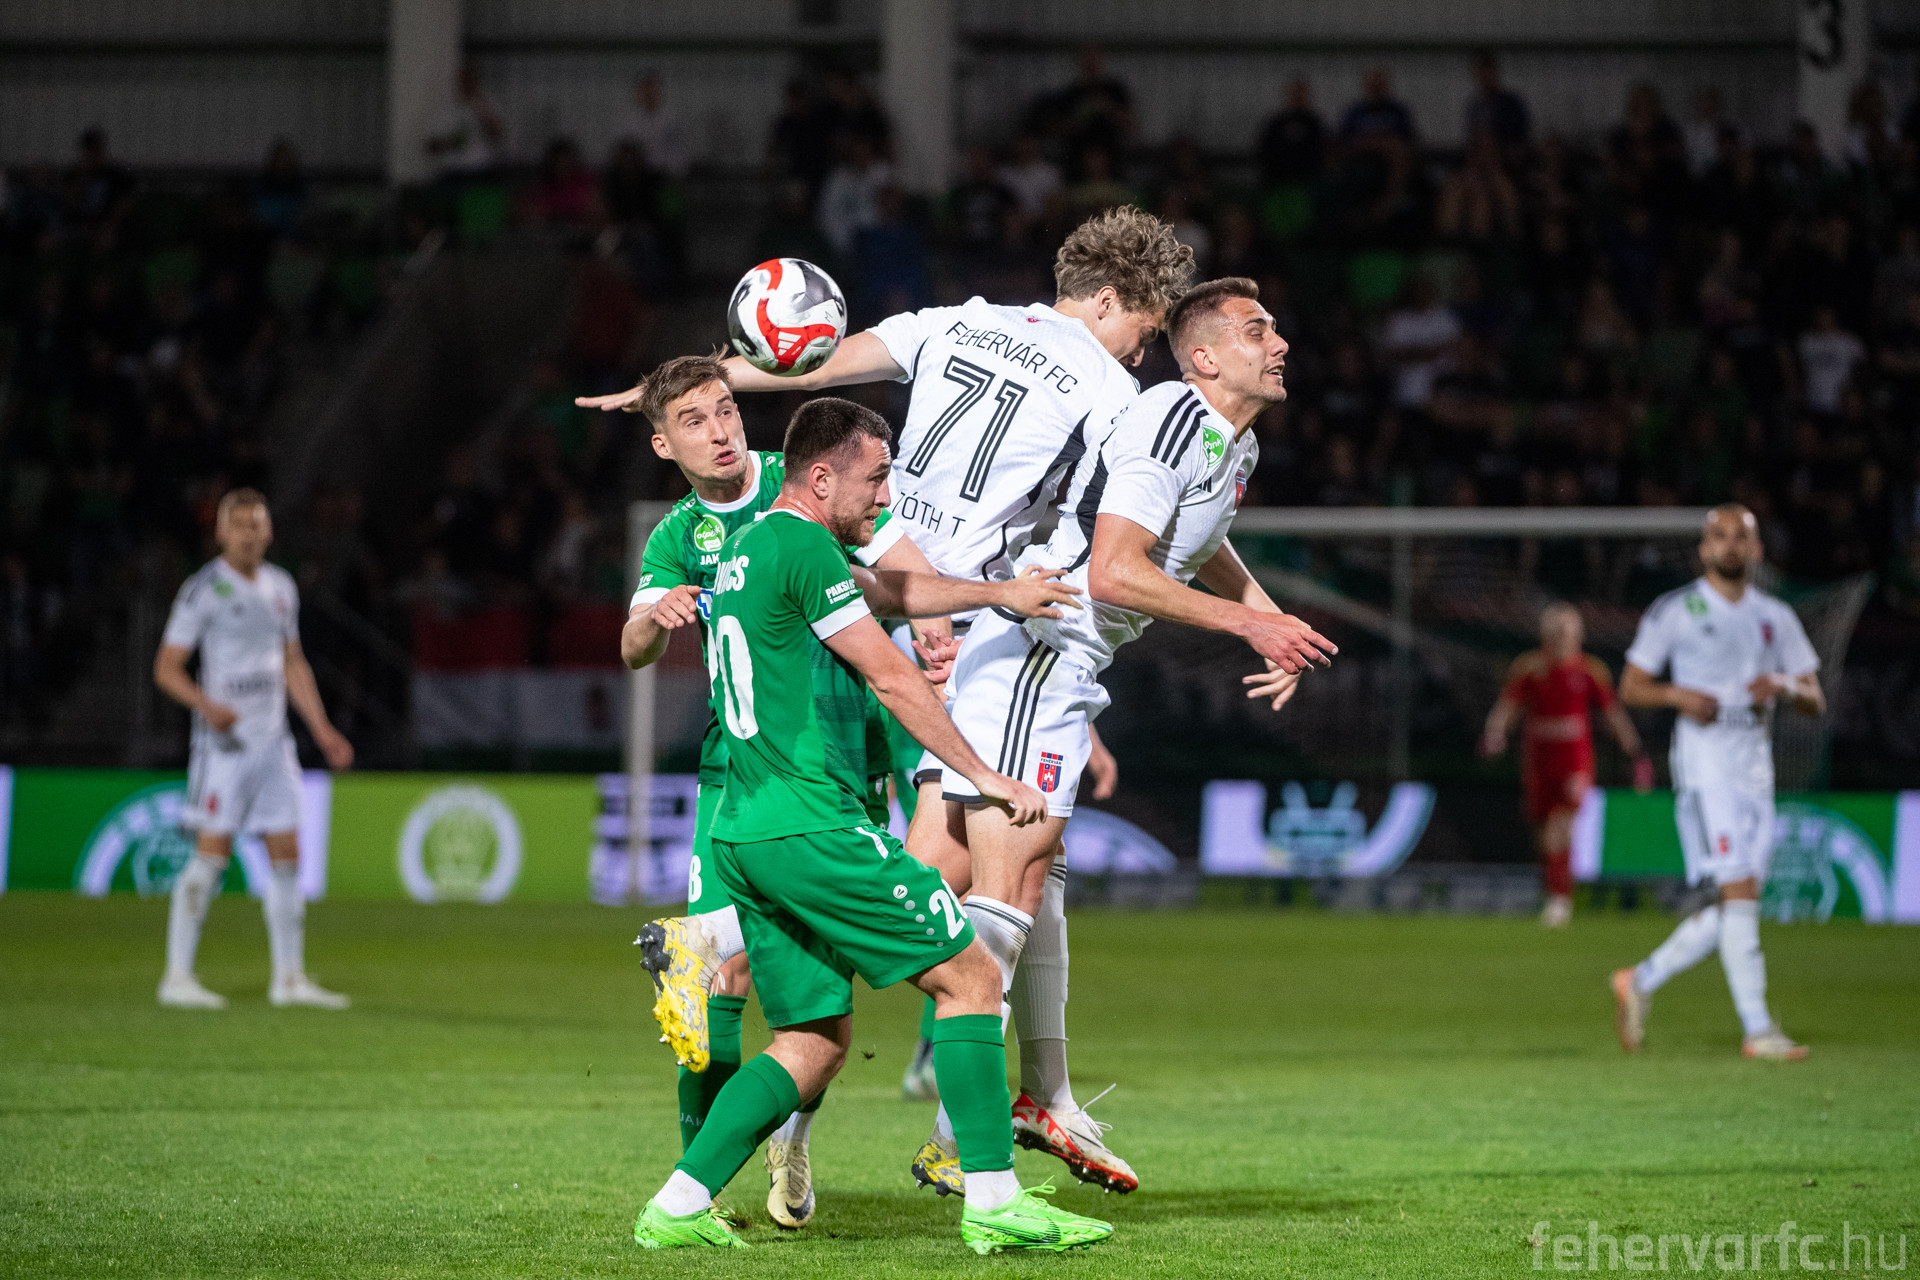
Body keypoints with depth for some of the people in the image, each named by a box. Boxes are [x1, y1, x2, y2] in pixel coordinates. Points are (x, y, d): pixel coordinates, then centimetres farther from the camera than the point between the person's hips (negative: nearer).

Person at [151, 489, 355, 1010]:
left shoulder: (281, 587, 14)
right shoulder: (203, 589, -6)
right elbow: (166, 667, -8)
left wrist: (323, 730, 17)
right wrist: (205, 704, -26)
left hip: (273, 742, 6)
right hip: (225, 739, -6)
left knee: (286, 855, 5)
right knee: (212, 853, -10)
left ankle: (289, 977, 11)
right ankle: (178, 976, -6)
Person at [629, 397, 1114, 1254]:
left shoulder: (748, 546, 19)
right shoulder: (802, 546, -10)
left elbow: (894, 593, 29)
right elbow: (891, 678, -9)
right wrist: (981, 774, -4)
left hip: (745, 832, 10)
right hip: (811, 824, -10)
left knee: (817, 1038, 13)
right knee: (969, 976, -2)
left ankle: (678, 1207, 4)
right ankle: (993, 1201, -6)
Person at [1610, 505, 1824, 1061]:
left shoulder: (1776, 618, 14)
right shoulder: (1675, 612, 2)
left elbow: (1816, 702, 14)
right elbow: (1630, 687, 4)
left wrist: (1787, 685, -9)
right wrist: (1678, 694, -15)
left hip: (1757, 771, 6)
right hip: (1705, 766, -6)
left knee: (1733, 908, 4)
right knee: (1739, 890, -16)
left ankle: (1640, 981, 21)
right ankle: (1757, 1029, -17)